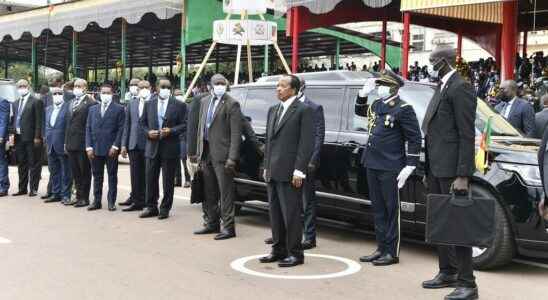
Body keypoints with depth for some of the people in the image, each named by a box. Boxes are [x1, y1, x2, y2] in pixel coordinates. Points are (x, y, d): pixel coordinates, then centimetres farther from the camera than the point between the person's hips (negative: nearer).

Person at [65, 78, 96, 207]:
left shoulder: (90, 103, -9)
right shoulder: (71, 102, 16)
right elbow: (69, 122, 18)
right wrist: (66, 141, 14)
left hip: (83, 143, -7)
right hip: (71, 143, 7)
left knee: (85, 172, 2)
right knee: (75, 172, 12)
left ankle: (85, 198, 8)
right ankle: (78, 195, 21)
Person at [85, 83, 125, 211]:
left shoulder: (119, 109, 1)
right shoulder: (93, 109, 13)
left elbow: (121, 129, -4)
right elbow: (88, 128, 10)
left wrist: (115, 146, -12)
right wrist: (89, 147, 0)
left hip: (111, 149, -3)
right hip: (95, 148, 4)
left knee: (112, 176, 3)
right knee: (97, 176, 8)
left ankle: (111, 202, 8)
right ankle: (96, 201, 14)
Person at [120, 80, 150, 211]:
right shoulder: (132, 104, 12)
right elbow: (127, 125, 13)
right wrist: (124, 144, 8)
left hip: (149, 144, -4)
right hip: (134, 145, 4)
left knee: (147, 175, 4)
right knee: (135, 174, 6)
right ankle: (137, 200, 14)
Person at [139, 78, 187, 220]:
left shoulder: (179, 105, -1)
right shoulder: (149, 104, 9)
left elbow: (184, 124, -3)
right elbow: (143, 122, 13)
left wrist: (171, 131, -16)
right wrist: (148, 132, -6)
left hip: (170, 147, -3)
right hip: (152, 146, 3)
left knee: (168, 181, 4)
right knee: (151, 179, 7)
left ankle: (165, 209, 13)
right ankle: (151, 207, 18)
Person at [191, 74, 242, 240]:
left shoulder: (231, 104, -9)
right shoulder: (205, 102, 13)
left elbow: (236, 133, -13)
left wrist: (232, 158, -18)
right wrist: (198, 152, 14)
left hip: (221, 153, -7)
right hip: (206, 152, 7)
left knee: (225, 192, -4)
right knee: (209, 192, 15)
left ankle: (228, 227, 1)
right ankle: (212, 224, 26)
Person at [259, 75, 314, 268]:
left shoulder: (303, 110, -7)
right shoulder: (273, 110, 17)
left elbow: (307, 143, -12)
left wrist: (298, 171, -16)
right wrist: (266, 167, 15)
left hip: (289, 173, -8)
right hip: (272, 172, 8)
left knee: (291, 213, -4)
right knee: (275, 213, 13)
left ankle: (295, 253, 4)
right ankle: (278, 250, 22)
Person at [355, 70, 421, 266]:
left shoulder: (403, 109, -10)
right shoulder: (376, 105, 12)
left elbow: (415, 139, -10)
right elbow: (360, 111, 32)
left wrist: (409, 167, -15)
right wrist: (364, 93, 14)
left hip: (390, 168, -7)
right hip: (372, 165, 7)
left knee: (391, 210, 1)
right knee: (378, 210, 13)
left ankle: (392, 252, 7)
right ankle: (381, 248, 22)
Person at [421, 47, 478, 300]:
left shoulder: (460, 88, -11)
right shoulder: (441, 89, 17)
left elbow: (467, 135, -16)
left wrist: (463, 175, -21)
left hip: (451, 170, -9)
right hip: (436, 168, 9)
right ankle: (448, 272, 26)